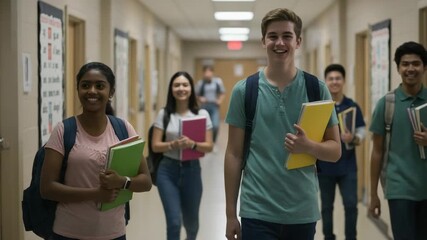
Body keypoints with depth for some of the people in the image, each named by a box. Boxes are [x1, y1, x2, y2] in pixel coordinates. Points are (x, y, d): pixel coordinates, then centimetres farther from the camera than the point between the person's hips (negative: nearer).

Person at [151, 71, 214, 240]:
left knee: (191, 219, 18)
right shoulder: (164, 114, -2)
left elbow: (209, 146, -4)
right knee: (174, 222, -9)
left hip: (191, 170, 1)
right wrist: (174, 144, -22)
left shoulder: (202, 114, -2)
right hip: (168, 171, -1)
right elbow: (155, 146, -3)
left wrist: (192, 144, -24)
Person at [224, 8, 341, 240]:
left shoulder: (317, 89, 1)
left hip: (303, 212, 2)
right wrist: (230, 213, -1)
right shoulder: (244, 90, -1)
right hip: (257, 211, -1)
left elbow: (335, 151, 3)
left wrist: (308, 146, -18)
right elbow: (234, 154, 2)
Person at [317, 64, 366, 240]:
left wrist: (353, 139, -22)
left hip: (347, 165, 0)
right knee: (327, 205, 10)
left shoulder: (353, 106, 1)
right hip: (325, 164, 0)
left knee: (351, 205, -1)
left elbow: (361, 132, -1)